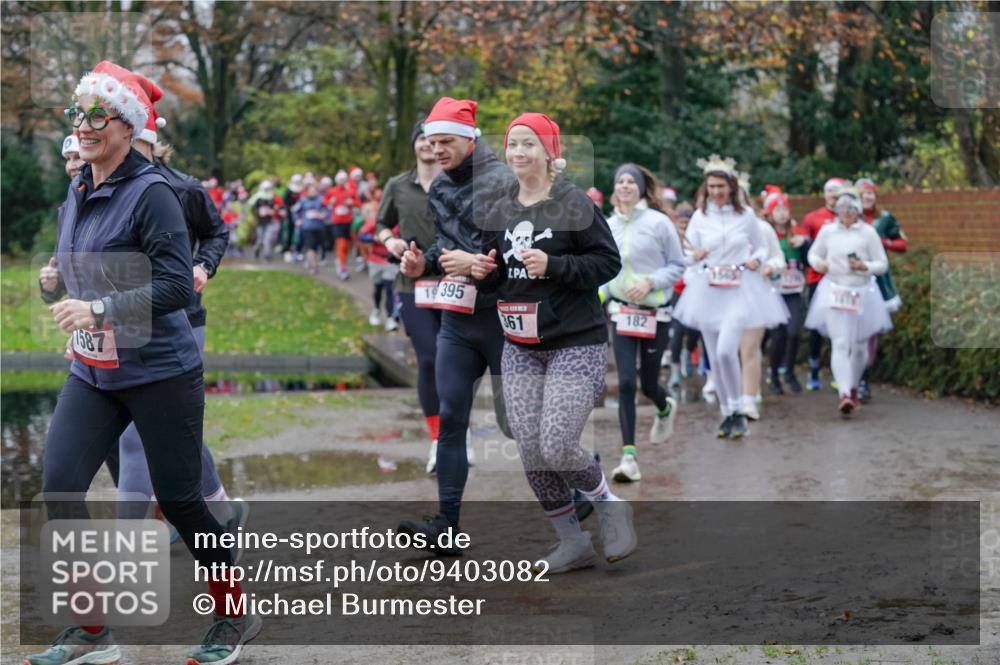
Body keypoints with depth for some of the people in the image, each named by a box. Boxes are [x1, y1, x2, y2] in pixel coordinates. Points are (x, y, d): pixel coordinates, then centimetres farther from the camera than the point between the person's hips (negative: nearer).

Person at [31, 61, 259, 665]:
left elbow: (177, 286, -23)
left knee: (179, 499, 3)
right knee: (59, 486, -7)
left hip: (160, 372, -7)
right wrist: (54, 282, -2)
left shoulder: (150, 194, -16)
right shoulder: (77, 194, 7)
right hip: (92, 372, 7)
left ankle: (236, 616, 26)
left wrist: (97, 310, -27)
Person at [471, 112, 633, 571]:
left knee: (556, 449, -14)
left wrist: (553, 266, -21)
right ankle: (573, 543, 19)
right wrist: (484, 271, -1)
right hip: (520, 349, 6)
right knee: (531, 455, 1)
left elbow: (609, 262, -10)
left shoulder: (574, 204, -8)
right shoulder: (501, 212, 11)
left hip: (576, 344, -6)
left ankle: (609, 504, 17)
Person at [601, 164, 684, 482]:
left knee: (648, 385, 7)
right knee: (626, 383, -9)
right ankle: (629, 457, -7)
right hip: (622, 313, 2)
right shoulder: (607, 226, 3)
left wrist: (650, 282, -18)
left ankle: (665, 408, 46)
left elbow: (677, 265, -4)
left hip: (654, 314, -2)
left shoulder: (658, 223, -8)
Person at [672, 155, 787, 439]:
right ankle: (727, 413, 20)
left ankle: (736, 411, -6)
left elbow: (762, 248, 12)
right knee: (714, 356, 6)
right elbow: (689, 253, 8)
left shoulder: (746, 215, 1)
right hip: (708, 290, 3)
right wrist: (694, 256, -15)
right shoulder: (699, 216, 5)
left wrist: (756, 260, -9)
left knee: (726, 350, -20)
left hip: (739, 290, -3)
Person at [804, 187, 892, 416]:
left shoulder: (868, 232, 0)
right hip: (834, 292, -1)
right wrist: (818, 263, -5)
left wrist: (865, 266, -16)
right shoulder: (827, 231, 5)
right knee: (840, 343, -14)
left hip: (862, 293, 1)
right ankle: (844, 393, -21)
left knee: (859, 345, 11)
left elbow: (882, 264, 3)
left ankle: (853, 387, 34)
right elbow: (813, 253, 18)